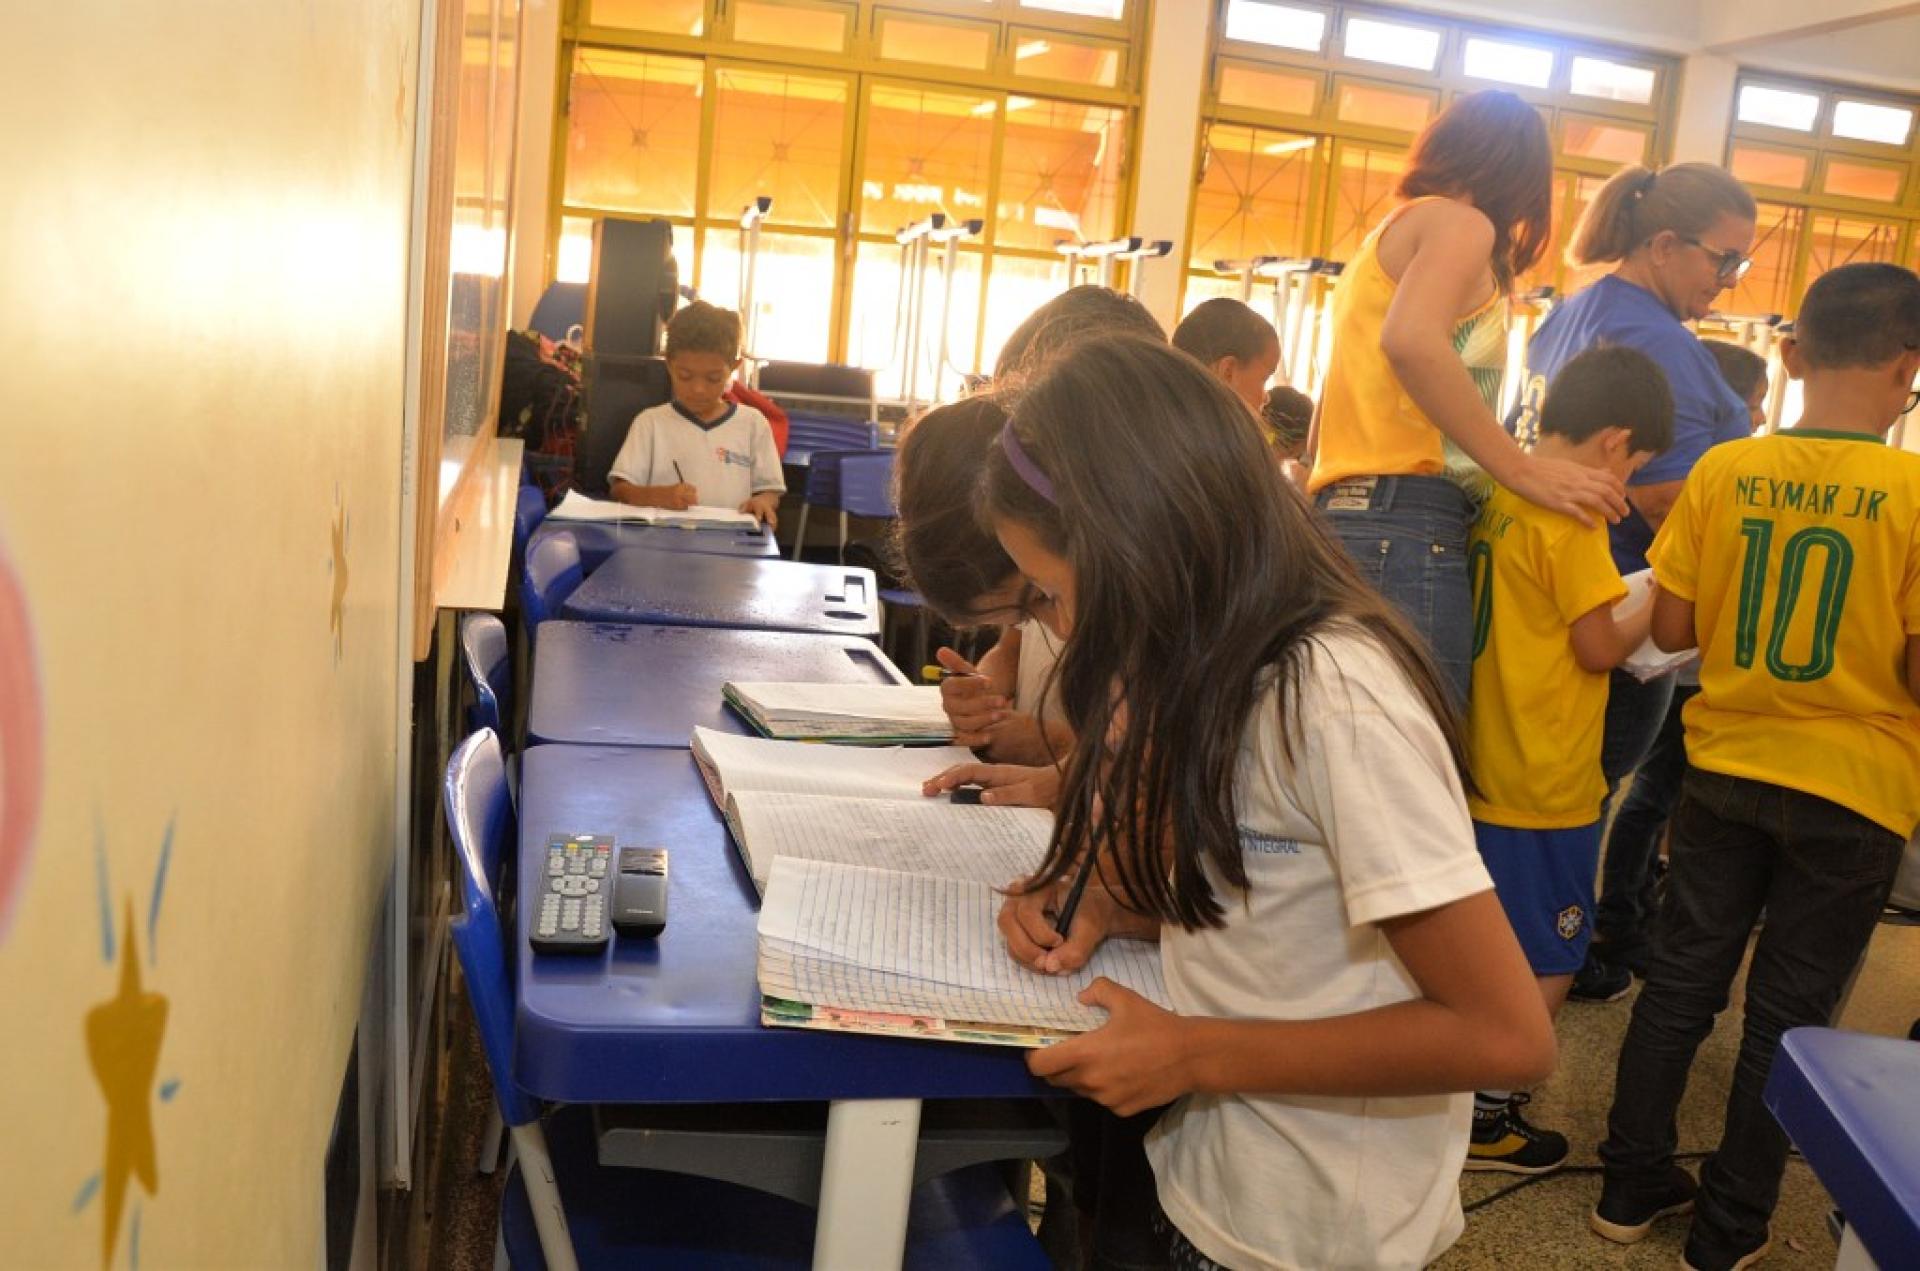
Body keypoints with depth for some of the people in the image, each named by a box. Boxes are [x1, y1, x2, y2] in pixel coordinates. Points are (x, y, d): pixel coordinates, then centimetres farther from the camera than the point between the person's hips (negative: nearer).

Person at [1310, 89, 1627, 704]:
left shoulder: (1384, 238, 27)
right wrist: (1523, 469, -17)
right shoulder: (1460, 221, 2)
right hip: (1409, 530, -9)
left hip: (1342, 515, 9)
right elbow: (1411, 340, -20)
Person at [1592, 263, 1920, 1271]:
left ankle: (1632, 1184, 27)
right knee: (1788, 1016, 11)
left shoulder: (1722, 471, -7)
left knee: (1679, 982, 15)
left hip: (1725, 768, 3)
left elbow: (1670, 629, -2)